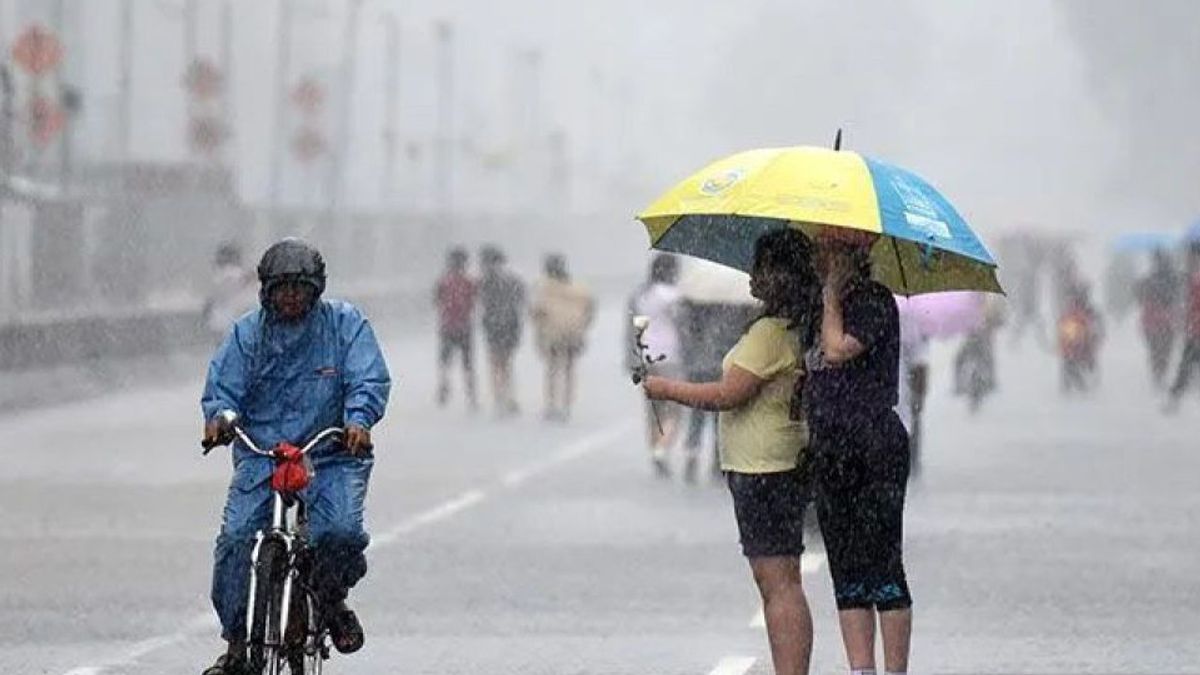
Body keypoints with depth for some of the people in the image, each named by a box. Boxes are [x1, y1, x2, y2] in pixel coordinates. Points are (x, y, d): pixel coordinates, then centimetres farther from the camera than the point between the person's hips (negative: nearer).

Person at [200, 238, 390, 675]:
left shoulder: (345, 324, 1)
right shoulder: (247, 334, 5)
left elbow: (370, 380, -7)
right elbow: (222, 388, 2)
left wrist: (359, 419, -28)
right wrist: (219, 416, -21)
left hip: (333, 456, -1)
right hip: (260, 455, 2)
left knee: (341, 530, -26)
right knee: (234, 537, -17)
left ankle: (333, 600, 9)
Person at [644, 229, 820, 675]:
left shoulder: (770, 332, -17)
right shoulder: (798, 329, 13)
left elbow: (728, 395, -18)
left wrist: (667, 390, -6)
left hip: (763, 468, -10)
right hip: (785, 465, 10)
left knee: (778, 583, -11)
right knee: (779, 582, 13)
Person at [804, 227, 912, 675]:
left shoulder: (875, 301, -8)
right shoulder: (836, 307, 18)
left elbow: (837, 350, -21)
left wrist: (832, 294, -9)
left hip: (874, 449, -9)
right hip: (832, 454, 9)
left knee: (883, 571, -7)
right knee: (847, 577, 6)